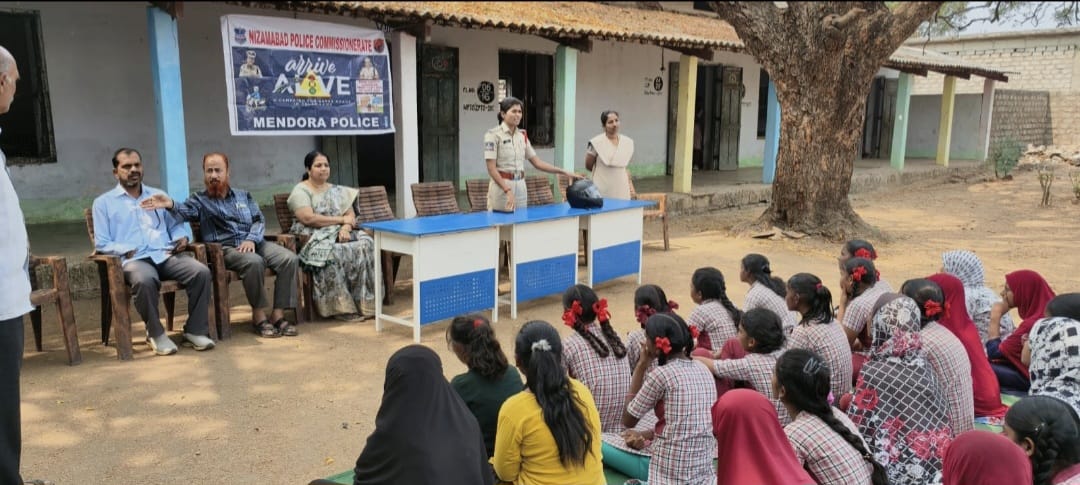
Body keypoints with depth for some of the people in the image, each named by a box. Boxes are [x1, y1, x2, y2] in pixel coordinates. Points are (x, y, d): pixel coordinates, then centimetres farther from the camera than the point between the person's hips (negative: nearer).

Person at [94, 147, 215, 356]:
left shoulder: (158, 195, 26)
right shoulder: (103, 202, 14)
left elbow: (176, 225, 25)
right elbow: (101, 244, 6)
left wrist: (182, 238, 1)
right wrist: (126, 250, -12)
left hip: (166, 255, 4)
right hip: (134, 260, -3)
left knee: (201, 271, -27)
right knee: (145, 281, -39)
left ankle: (196, 330, -15)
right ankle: (156, 333, -18)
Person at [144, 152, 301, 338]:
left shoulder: (244, 195, 21)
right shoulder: (199, 200, 10)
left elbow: (259, 220, 12)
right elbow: (185, 211, -13)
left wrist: (251, 239, -9)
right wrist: (171, 205, -37)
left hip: (253, 243, 4)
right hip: (224, 248, -4)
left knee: (289, 258, -21)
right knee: (254, 262, -36)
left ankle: (278, 314, -18)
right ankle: (258, 315, -20)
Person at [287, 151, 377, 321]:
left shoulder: (338, 191, 20)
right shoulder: (301, 191, 1)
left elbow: (350, 215, 11)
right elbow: (308, 219, -14)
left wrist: (346, 227, -14)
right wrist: (341, 219, -10)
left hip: (340, 234, 5)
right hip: (314, 238, -5)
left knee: (366, 245, -25)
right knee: (331, 253, -37)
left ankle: (364, 302, -22)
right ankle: (341, 307, -29)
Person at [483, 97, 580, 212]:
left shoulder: (522, 136, 10)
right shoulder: (493, 135, -7)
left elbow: (537, 162, 10)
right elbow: (491, 168, -13)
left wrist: (564, 172, 3)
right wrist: (507, 190, -22)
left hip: (521, 186, 6)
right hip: (501, 186, -6)